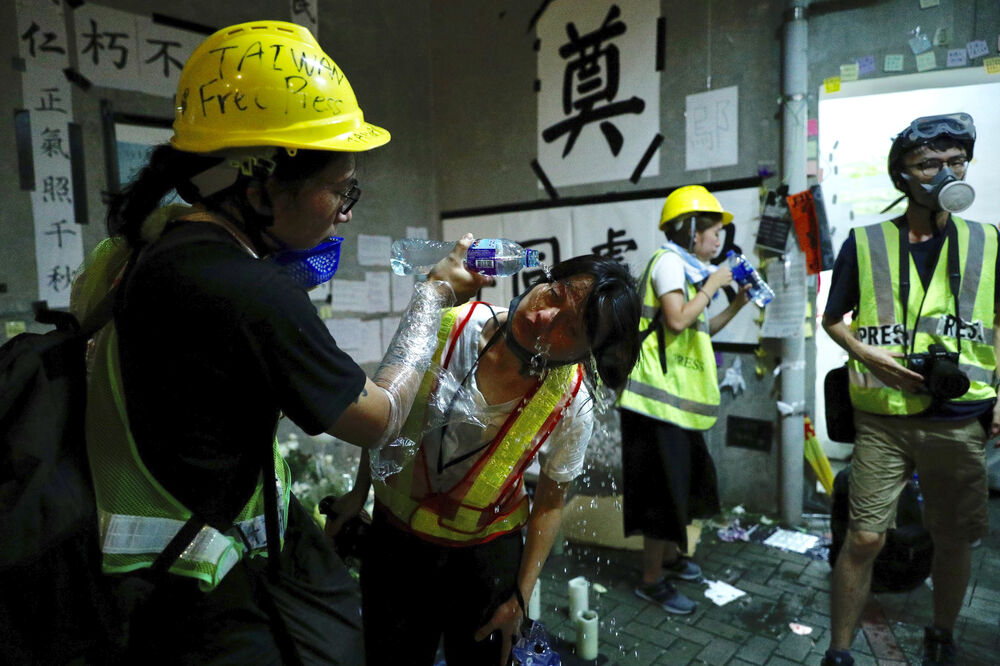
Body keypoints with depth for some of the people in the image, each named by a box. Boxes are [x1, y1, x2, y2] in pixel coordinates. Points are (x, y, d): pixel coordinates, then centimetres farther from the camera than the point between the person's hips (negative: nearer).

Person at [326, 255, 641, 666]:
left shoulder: (572, 407, -22)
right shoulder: (449, 327, -21)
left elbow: (550, 503, -7)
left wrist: (520, 597, -4)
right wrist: (359, 491, 4)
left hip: (487, 553, -1)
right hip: (395, 537, 2)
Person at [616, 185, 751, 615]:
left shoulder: (686, 268, 19)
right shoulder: (669, 261, -11)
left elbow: (701, 330, 24)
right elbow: (677, 320, -23)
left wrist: (738, 303, 16)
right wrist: (711, 286, -10)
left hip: (677, 398, 10)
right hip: (658, 397, -10)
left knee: (686, 478, 19)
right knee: (665, 486, -4)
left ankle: (670, 556, 37)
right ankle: (652, 580, 10)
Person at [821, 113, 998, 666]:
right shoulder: (865, 243, 0)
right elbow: (832, 320, 6)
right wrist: (874, 357, -11)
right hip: (883, 419, -2)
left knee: (953, 540, 15)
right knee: (864, 538, -3)